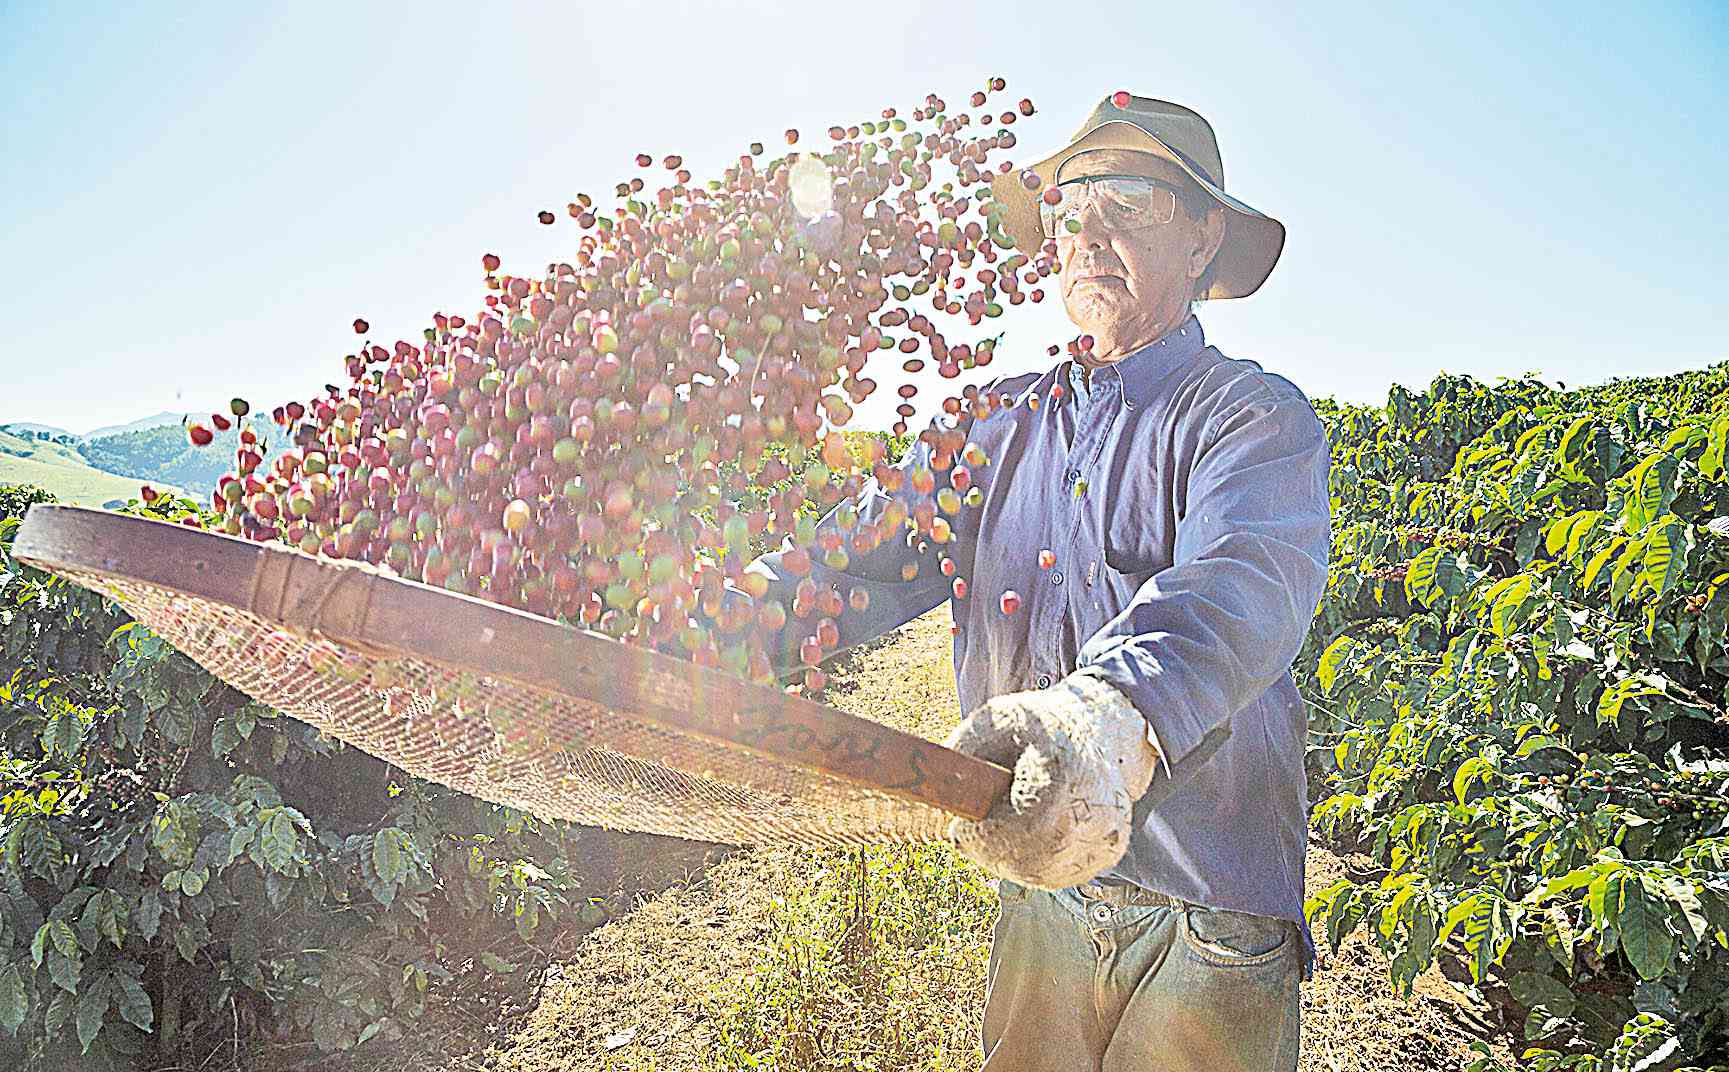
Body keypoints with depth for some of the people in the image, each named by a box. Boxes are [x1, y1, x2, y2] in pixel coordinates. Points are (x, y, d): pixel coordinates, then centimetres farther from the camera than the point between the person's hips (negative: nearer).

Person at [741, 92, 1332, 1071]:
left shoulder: (1256, 416, -9)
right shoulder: (995, 426, 6)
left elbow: (1245, 582, -30)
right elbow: (862, 554, -5)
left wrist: (1114, 719, -51)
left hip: (1211, 915, -3)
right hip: (1041, 894, 4)